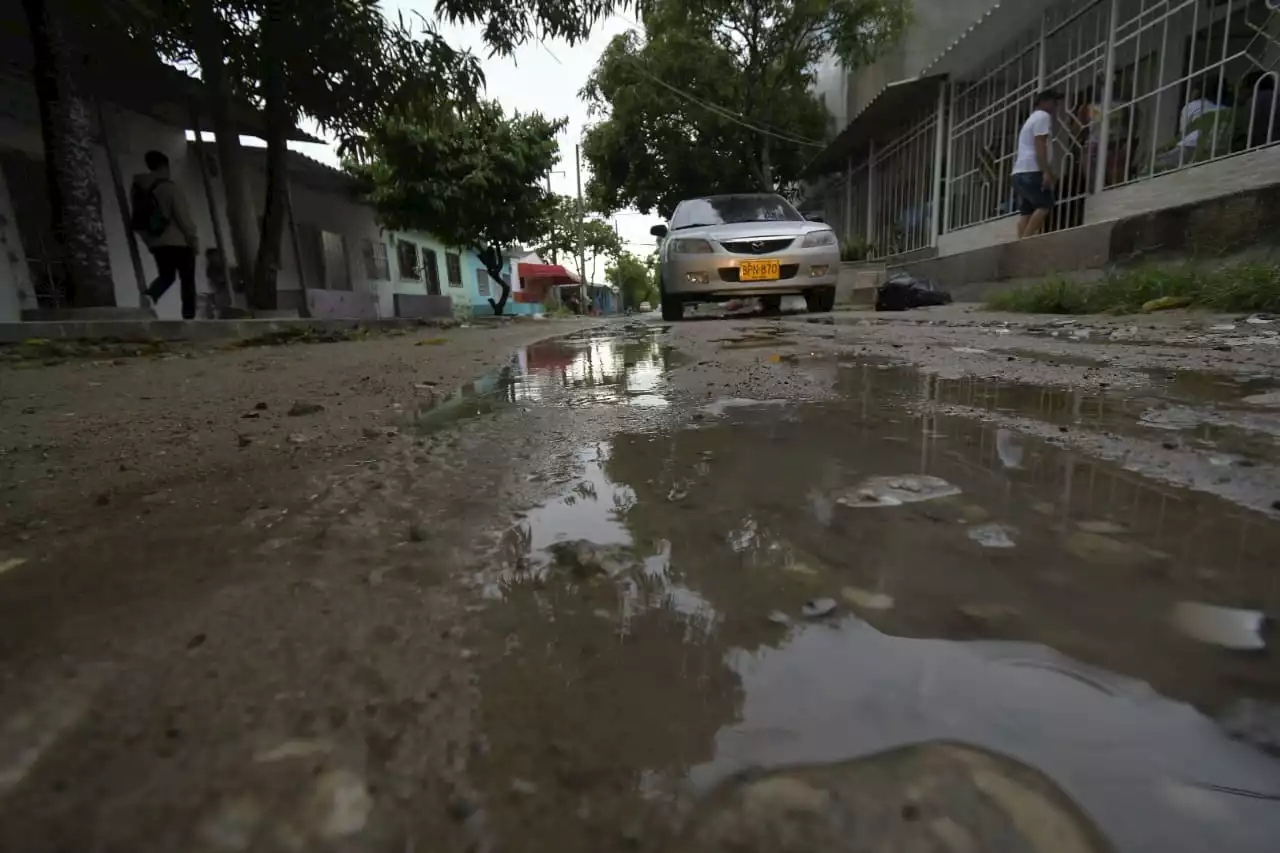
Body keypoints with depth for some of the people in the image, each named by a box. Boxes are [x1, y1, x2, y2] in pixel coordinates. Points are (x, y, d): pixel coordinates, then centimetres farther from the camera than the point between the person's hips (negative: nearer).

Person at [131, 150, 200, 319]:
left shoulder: (139, 188, 9)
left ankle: (150, 295, -10)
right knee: (187, 280, 1)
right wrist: (194, 239, -6)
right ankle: (188, 316, -1)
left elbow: (138, 218, 12)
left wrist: (148, 239, 20)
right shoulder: (170, 187, -10)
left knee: (165, 275, 20)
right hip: (178, 241, -6)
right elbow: (183, 217, -14)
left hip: (156, 243, 6)